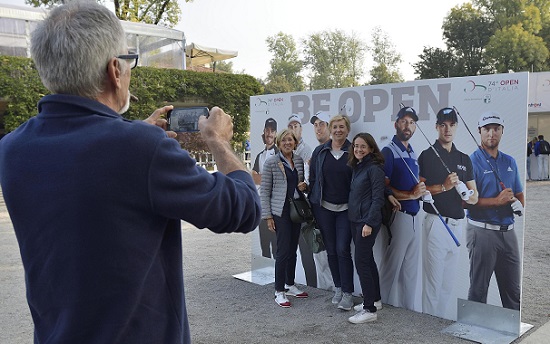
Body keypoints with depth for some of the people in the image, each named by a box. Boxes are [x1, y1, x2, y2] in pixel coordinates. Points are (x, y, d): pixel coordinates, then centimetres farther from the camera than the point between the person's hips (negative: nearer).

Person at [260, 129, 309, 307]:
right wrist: (267, 215, -10)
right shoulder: (271, 162, -6)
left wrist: (303, 186, 0)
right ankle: (279, 292, 3)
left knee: (293, 249, 13)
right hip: (281, 212, -6)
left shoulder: (299, 161, 9)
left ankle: (290, 285, 27)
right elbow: (265, 191, -6)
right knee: (283, 251, -7)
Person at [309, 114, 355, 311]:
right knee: (331, 250, 10)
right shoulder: (320, 152, 5)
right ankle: (338, 288, 25)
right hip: (324, 208, 3)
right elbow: (312, 178, 8)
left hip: (346, 208, -3)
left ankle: (348, 293, 4)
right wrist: (312, 204, 5)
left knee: (343, 250, -7)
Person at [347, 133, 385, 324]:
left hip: (367, 221, -9)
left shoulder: (374, 168, -12)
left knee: (361, 262, -9)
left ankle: (369, 310, -2)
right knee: (367, 259, 17)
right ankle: (375, 299, 30)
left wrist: (369, 223, -21)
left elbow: (377, 198, -16)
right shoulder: (356, 167, 13)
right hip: (355, 220, 9)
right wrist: (358, 221, 12)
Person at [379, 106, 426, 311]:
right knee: (392, 265, -1)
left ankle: (409, 309, 27)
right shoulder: (389, 152, -9)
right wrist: (411, 195, -19)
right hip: (399, 215, -8)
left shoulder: (412, 153, 16)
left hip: (414, 216, 8)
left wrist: (421, 190, 4)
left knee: (411, 267, 15)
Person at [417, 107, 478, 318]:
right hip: (436, 222, -6)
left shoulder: (464, 159, 14)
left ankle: (441, 322, 25)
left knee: (449, 282, 13)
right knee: (433, 279, -1)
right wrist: (444, 187, -20)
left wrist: (470, 195, -8)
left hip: (457, 224, 6)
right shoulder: (427, 155, -2)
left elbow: (474, 198, 14)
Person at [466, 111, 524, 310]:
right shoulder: (472, 162, -8)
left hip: (508, 232, 6)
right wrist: (498, 201, -18)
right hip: (482, 232, -6)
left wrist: (519, 204, -1)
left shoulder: (510, 162, 13)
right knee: (478, 288, 6)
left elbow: (519, 194, 21)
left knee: (514, 290, 14)